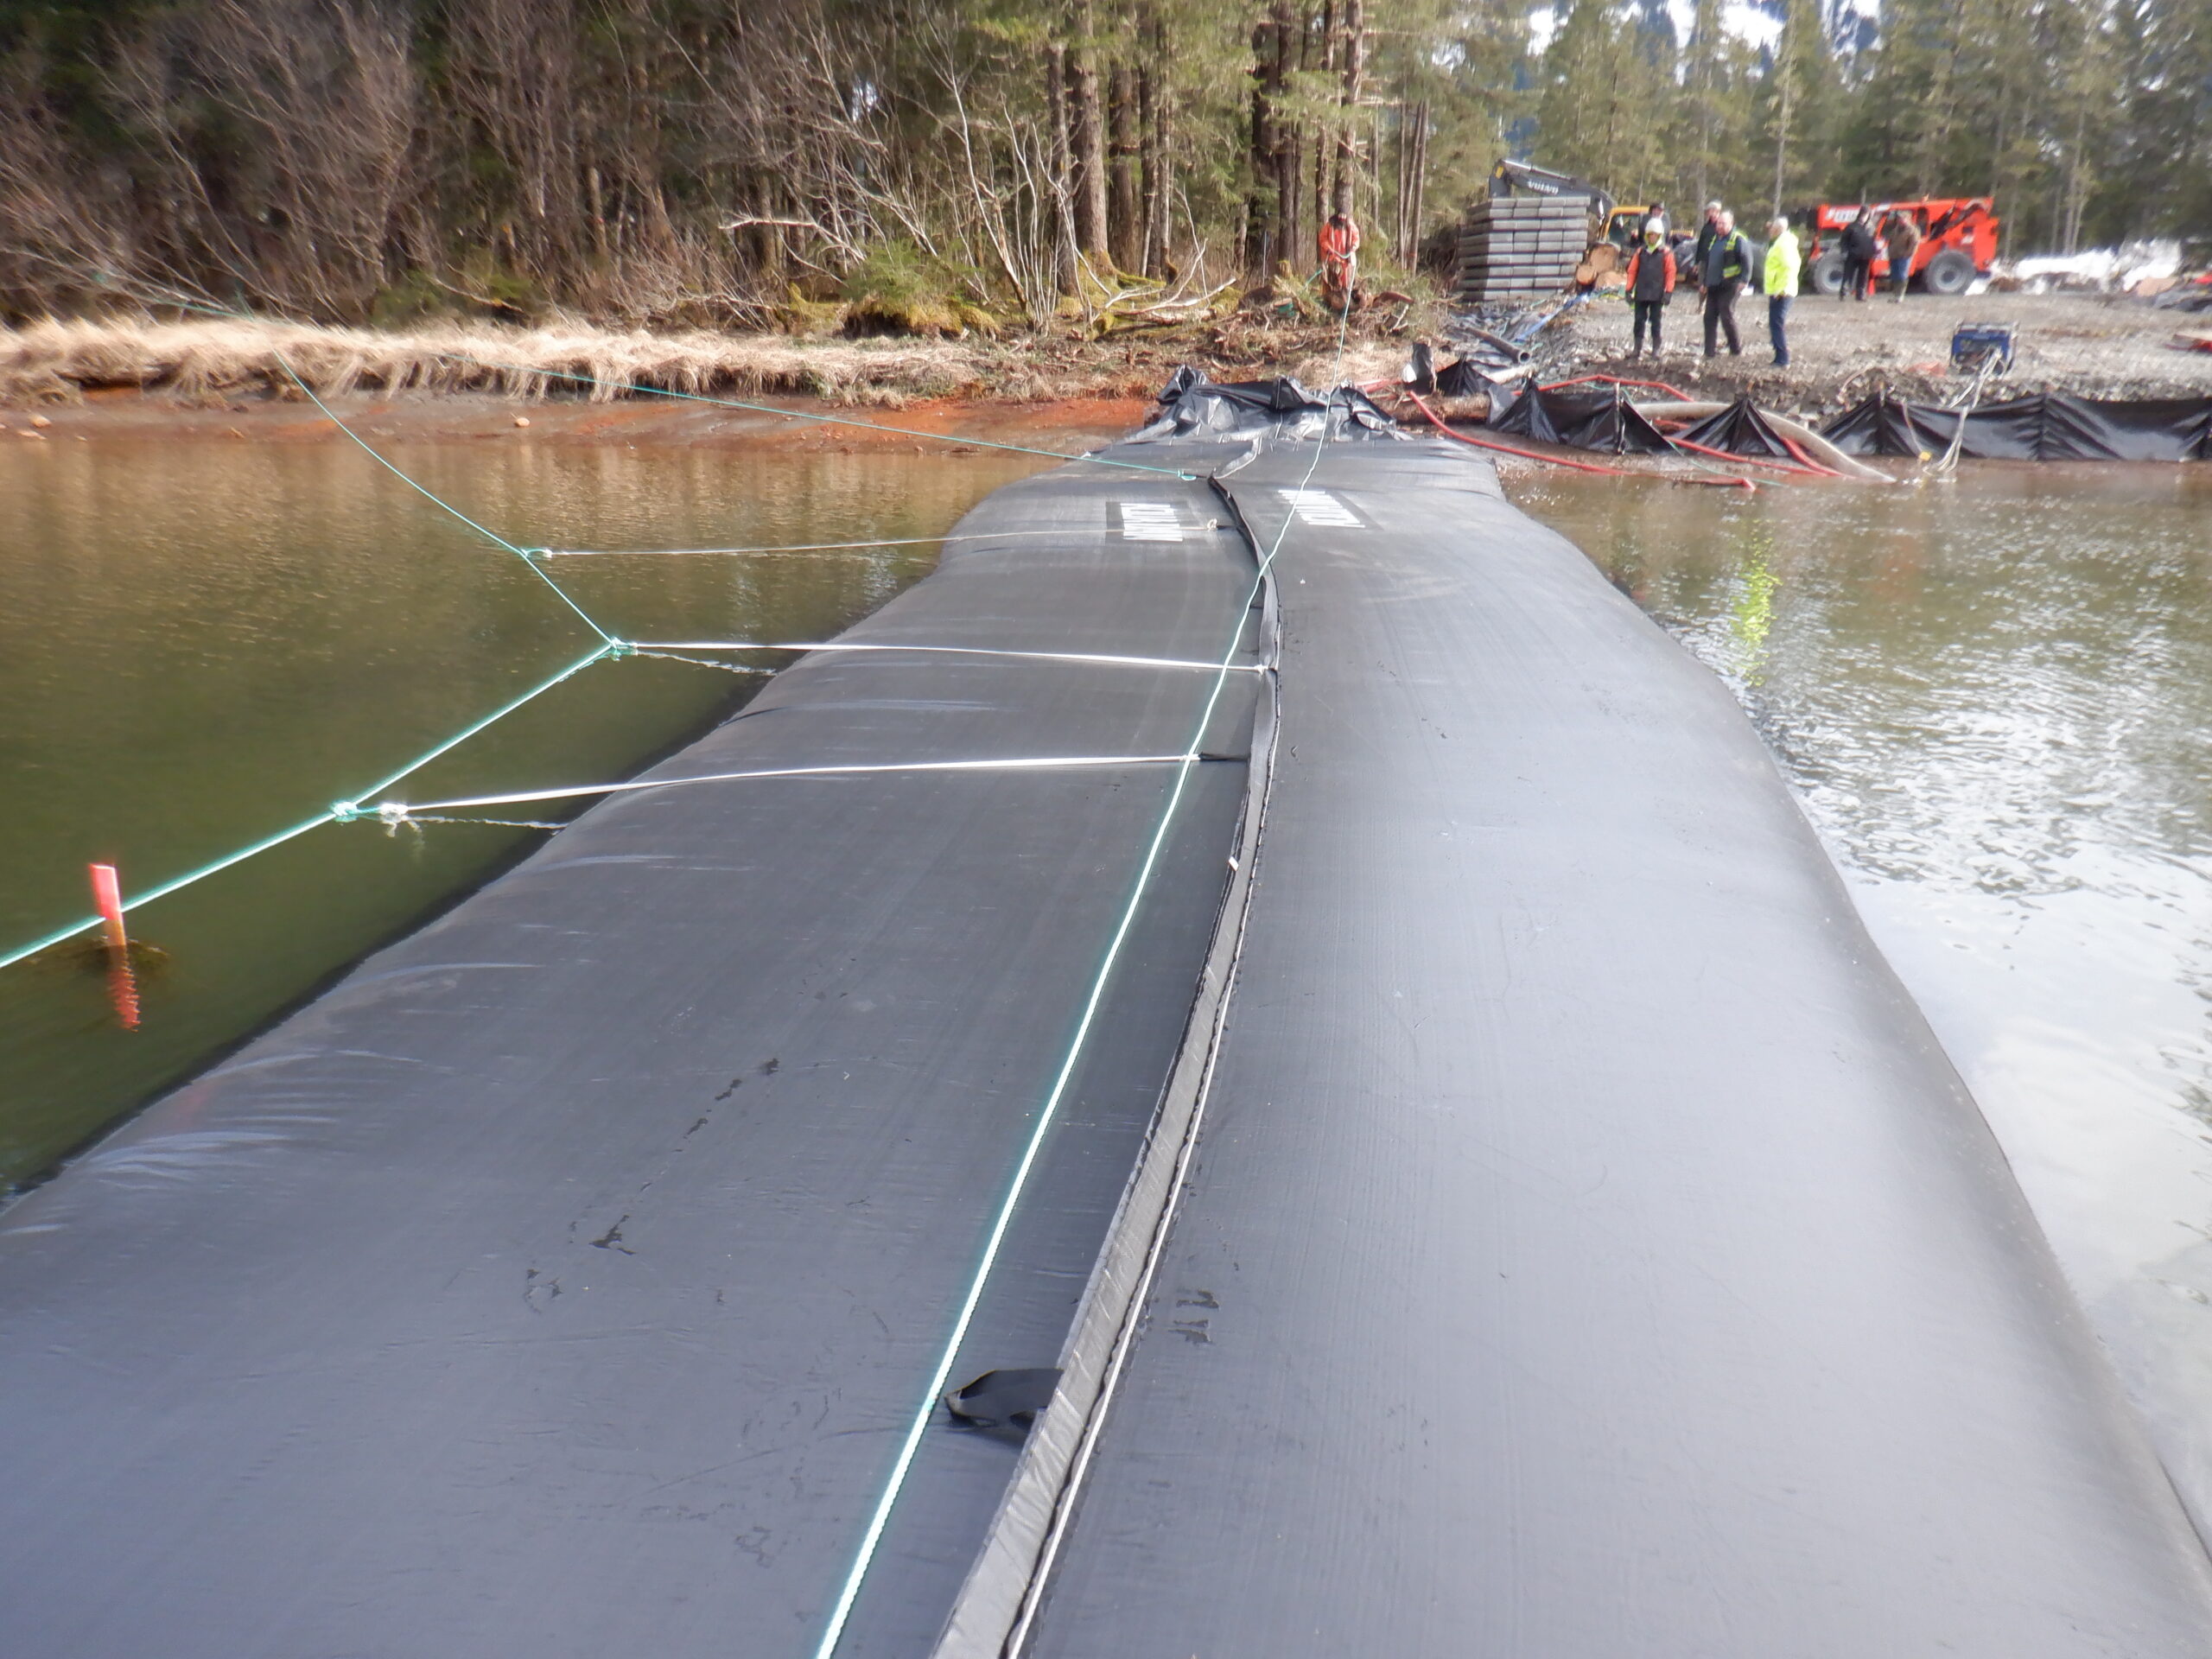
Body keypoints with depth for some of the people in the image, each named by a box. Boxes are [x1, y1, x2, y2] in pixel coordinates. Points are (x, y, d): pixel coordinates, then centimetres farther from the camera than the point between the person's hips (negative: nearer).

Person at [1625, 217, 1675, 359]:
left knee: (1656, 322, 4)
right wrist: (1629, 290, 2)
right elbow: (1632, 271, 8)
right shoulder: (1640, 251, 7)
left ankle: (1656, 349, 10)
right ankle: (1637, 348, 9)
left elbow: (1670, 273, -1)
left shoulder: (1666, 253, 0)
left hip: (1657, 294, -2)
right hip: (1641, 293, 2)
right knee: (1639, 321, 3)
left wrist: (1668, 292, -8)